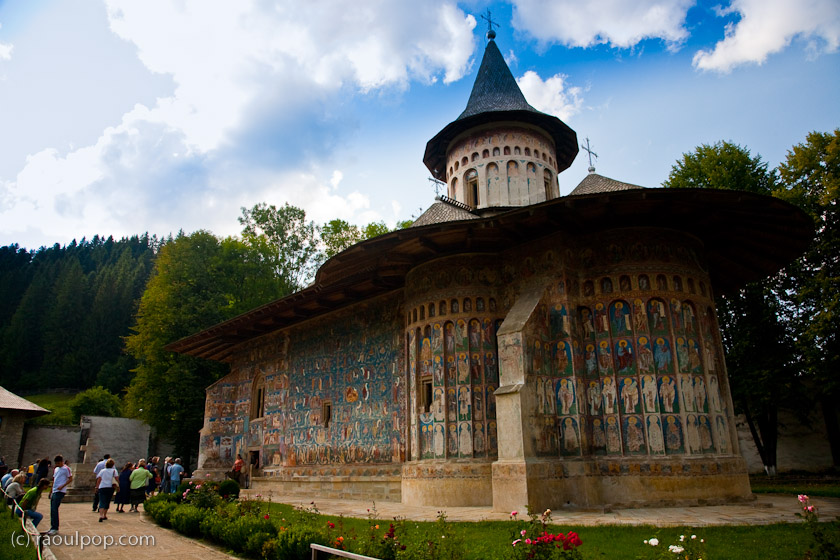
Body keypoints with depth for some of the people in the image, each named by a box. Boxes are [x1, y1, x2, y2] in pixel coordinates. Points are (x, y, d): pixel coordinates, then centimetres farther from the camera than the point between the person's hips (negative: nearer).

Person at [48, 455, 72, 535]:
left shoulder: (66, 469, -6)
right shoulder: (56, 469, 19)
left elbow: (70, 479, -9)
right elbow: (54, 480, 24)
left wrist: (62, 486, -19)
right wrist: (51, 492, 20)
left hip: (60, 492, -8)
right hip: (54, 492, 8)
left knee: (54, 509, -12)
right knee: (52, 510, 9)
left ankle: (55, 528, -8)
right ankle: (53, 528, 18)